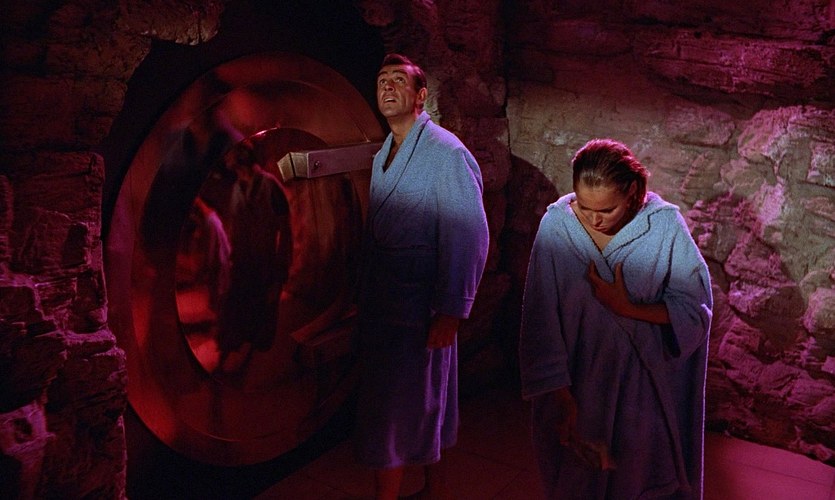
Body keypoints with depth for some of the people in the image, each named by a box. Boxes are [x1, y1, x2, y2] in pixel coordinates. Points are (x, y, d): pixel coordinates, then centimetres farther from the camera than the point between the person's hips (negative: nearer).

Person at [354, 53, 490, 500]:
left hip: (417, 309, -8)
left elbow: (469, 239, -18)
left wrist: (450, 312, -21)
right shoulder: (384, 155, 12)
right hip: (380, 306, 8)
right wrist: (364, 294, 16)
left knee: (393, 410, 1)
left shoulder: (446, 153, -14)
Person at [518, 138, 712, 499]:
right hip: (576, 383, 0)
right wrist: (560, 397, -14)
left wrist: (629, 308, -24)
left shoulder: (664, 225, -13)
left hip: (642, 387, 0)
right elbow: (540, 319, -13)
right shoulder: (556, 224, -14)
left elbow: (694, 306, -9)